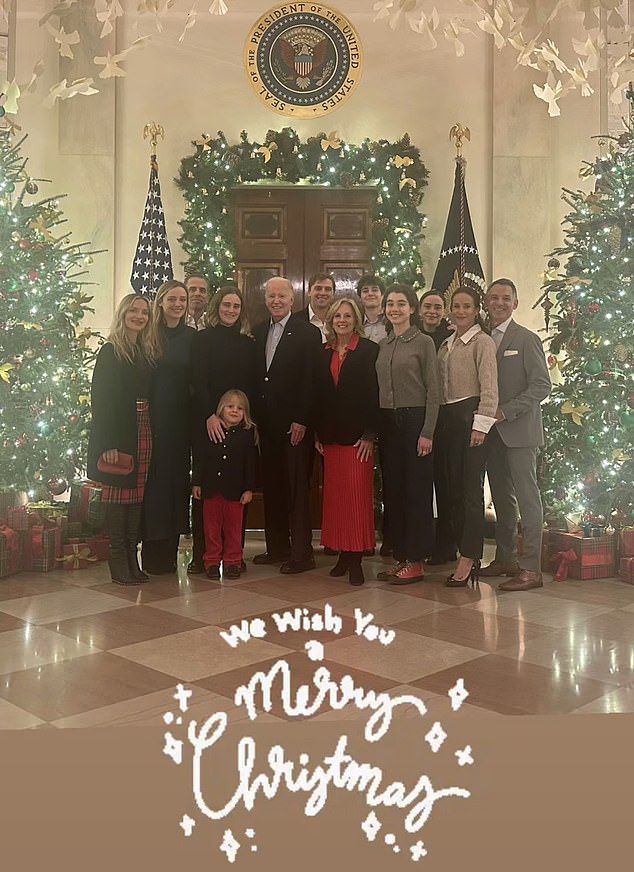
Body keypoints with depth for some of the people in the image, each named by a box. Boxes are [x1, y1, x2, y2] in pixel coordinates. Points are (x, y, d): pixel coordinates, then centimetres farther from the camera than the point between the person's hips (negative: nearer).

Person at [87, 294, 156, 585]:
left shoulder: (148, 353, 14)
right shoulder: (110, 352, -2)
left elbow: (151, 395, 13)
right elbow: (99, 397, -8)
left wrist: (152, 434, 2)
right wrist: (108, 443, -16)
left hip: (143, 433, 5)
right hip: (118, 434, -5)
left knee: (137, 495, 5)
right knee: (118, 494, -2)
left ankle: (131, 557, 12)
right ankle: (118, 561, 4)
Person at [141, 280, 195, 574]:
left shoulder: (192, 338, 8)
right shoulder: (149, 335, 0)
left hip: (181, 421, 3)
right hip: (154, 419, -3)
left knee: (177, 481, 7)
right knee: (155, 482, -1)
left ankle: (169, 552, 16)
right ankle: (152, 553, 8)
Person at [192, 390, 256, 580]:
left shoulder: (247, 434, 0)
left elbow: (250, 464, 0)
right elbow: (198, 459, 6)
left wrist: (249, 489, -3)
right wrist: (196, 483, 3)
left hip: (235, 490, -1)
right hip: (211, 488, 1)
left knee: (233, 527, 6)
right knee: (212, 527, 8)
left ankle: (232, 562, 16)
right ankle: (212, 562, 17)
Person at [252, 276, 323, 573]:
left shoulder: (307, 332, -5)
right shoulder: (259, 332, 14)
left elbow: (310, 381, -10)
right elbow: (256, 376, 14)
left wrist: (301, 421, -15)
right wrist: (255, 415, 7)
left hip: (294, 423, -6)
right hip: (267, 423, 6)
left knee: (297, 488, -3)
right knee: (272, 486, 11)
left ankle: (301, 553, 3)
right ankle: (277, 547, 21)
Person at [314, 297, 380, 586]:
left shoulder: (369, 350, -2)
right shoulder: (323, 354, 13)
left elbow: (374, 393, -7)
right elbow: (318, 395, 14)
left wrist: (370, 434, -13)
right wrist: (317, 433, 8)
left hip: (358, 434, -5)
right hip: (330, 435, 5)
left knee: (358, 494, -6)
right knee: (334, 494, 6)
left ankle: (356, 558, -1)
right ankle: (342, 553, 15)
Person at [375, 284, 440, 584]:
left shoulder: (423, 343, -3)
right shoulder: (381, 345, 12)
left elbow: (432, 391, -6)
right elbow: (378, 388, 13)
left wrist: (427, 432, -13)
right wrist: (374, 428, 7)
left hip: (414, 420, -5)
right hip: (387, 422, 6)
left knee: (416, 490, -1)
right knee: (393, 489, 8)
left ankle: (415, 561, 6)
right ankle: (400, 557, 17)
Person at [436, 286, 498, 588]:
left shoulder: (482, 342, -3)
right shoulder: (446, 344, 17)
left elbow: (489, 388, -10)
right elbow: (440, 386, 14)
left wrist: (480, 425, -16)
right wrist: (437, 423, 7)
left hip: (468, 416, -7)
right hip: (446, 418, 7)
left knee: (471, 490, -5)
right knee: (453, 489, 8)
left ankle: (468, 558, -2)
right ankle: (465, 551, 16)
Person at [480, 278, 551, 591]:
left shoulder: (527, 339, -5)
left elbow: (542, 385, -11)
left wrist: (506, 411, -17)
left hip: (519, 429, -6)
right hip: (492, 432, 6)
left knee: (527, 497, -5)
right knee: (501, 497, 13)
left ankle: (531, 568, -2)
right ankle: (505, 558, 23)